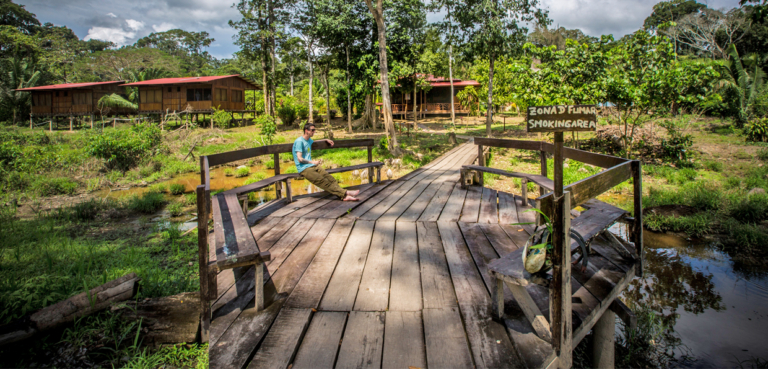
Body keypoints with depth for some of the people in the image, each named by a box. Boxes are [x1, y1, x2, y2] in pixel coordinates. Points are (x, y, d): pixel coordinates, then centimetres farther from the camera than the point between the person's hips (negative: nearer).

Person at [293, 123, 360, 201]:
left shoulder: (309, 140, 19)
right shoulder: (299, 141, -8)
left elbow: (314, 142, 46)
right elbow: (300, 159, -15)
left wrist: (326, 140, 34)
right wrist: (313, 162, -19)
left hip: (313, 166, 8)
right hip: (304, 168, -8)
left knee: (329, 178, -16)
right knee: (322, 180, -24)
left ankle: (344, 196, -29)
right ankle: (345, 193, -32)